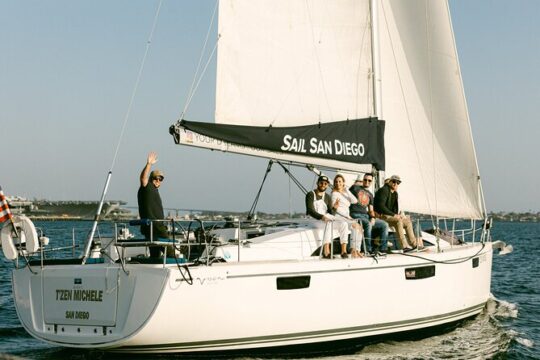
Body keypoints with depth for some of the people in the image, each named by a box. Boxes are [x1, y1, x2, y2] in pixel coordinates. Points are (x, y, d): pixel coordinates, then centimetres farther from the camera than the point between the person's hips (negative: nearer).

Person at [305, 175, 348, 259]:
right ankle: (326, 252, -47)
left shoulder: (327, 197, 18)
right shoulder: (310, 195, 0)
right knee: (329, 223, -36)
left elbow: (331, 212, 7)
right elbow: (310, 211, -14)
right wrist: (321, 217, -30)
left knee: (343, 224, -16)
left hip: (325, 218, 6)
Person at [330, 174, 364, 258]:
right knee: (355, 226, -25)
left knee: (359, 227, -18)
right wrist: (347, 216, -14)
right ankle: (353, 251, -23)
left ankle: (356, 250, -23)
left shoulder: (346, 193, 20)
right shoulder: (335, 193, 1)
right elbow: (335, 208, -9)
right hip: (338, 217, -6)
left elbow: (355, 201, 3)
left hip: (346, 217, 6)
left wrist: (347, 190, 0)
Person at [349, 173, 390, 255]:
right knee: (368, 224, -36)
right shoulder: (356, 188, 4)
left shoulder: (370, 195, 22)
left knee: (384, 224, -6)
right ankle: (369, 249, -31)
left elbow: (371, 210, 18)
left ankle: (383, 248, -10)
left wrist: (373, 218, 0)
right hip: (356, 215, -7)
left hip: (366, 215, 7)